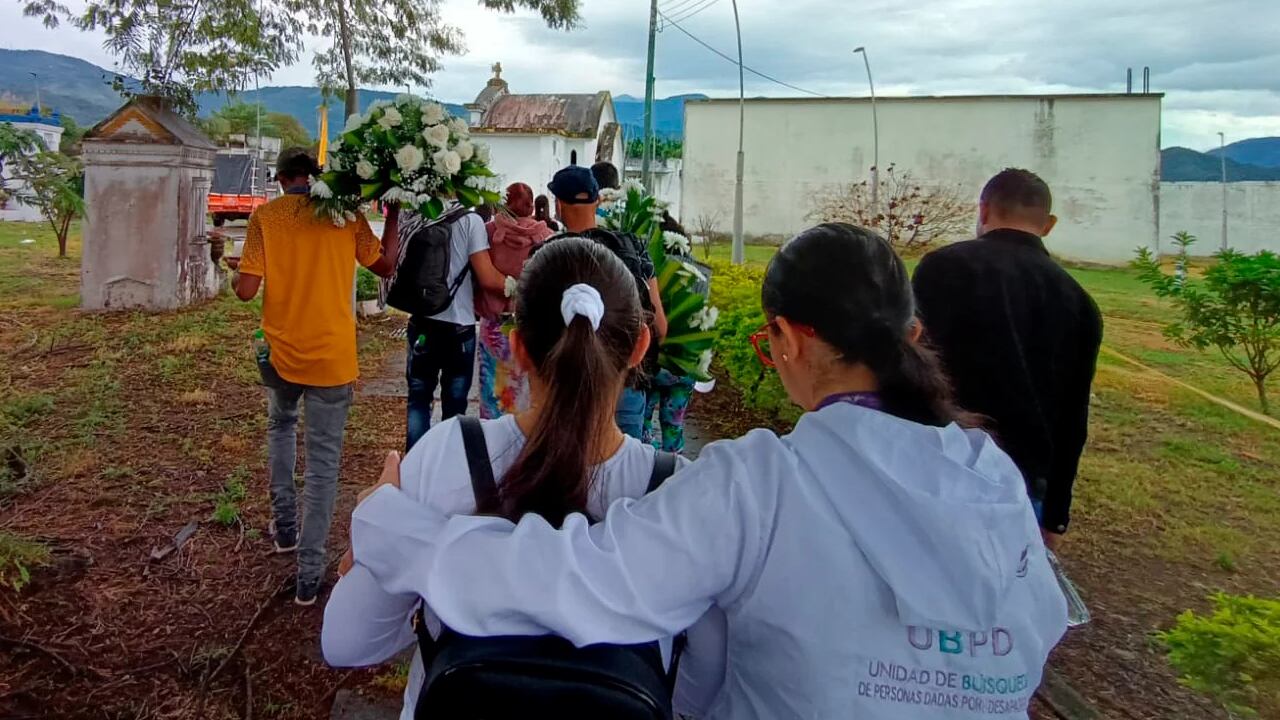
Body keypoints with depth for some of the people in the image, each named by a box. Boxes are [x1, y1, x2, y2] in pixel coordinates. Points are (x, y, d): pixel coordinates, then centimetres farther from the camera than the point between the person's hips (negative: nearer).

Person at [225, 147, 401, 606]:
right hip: (332, 356, -1)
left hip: (282, 351, 1)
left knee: (281, 426, 31)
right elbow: (385, 265, 8)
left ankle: (284, 525, 34)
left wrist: (235, 271, 15)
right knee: (323, 462, 4)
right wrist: (393, 214, 16)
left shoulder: (265, 215, -4)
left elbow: (247, 290, -7)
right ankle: (309, 574, 6)